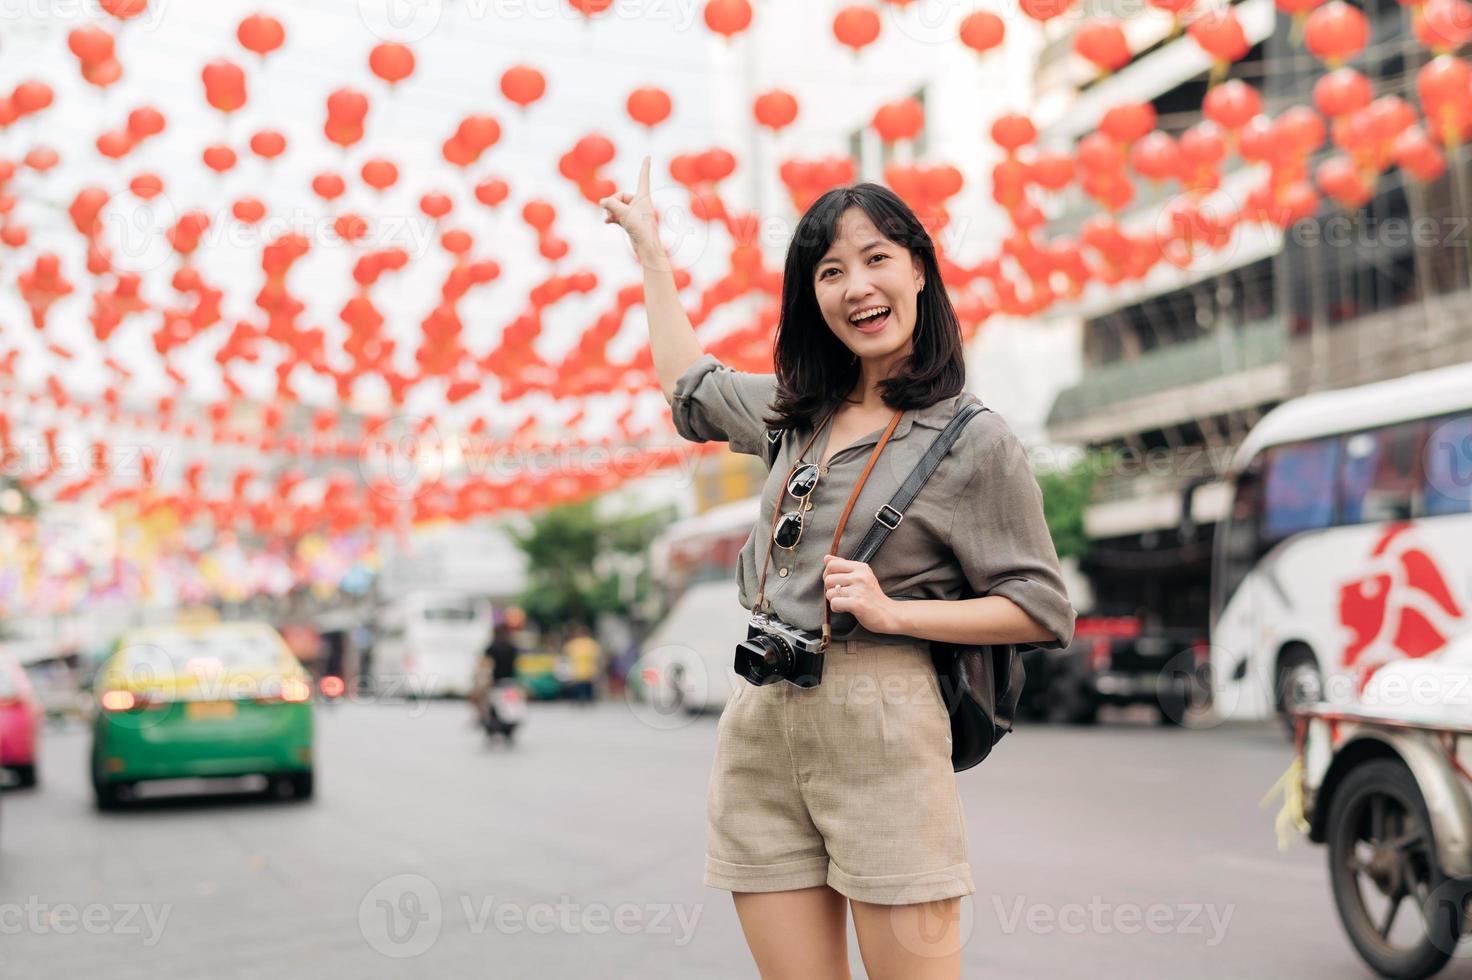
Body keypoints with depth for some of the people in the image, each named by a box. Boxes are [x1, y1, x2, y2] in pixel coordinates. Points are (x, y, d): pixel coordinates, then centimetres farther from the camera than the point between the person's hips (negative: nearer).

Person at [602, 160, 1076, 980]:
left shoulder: (975, 441, -2)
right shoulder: (798, 413, 15)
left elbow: (1043, 610, -1)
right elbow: (690, 384, 35)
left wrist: (893, 610, -12)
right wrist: (649, 244, 40)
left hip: (880, 726, -5)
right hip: (761, 727, 5)